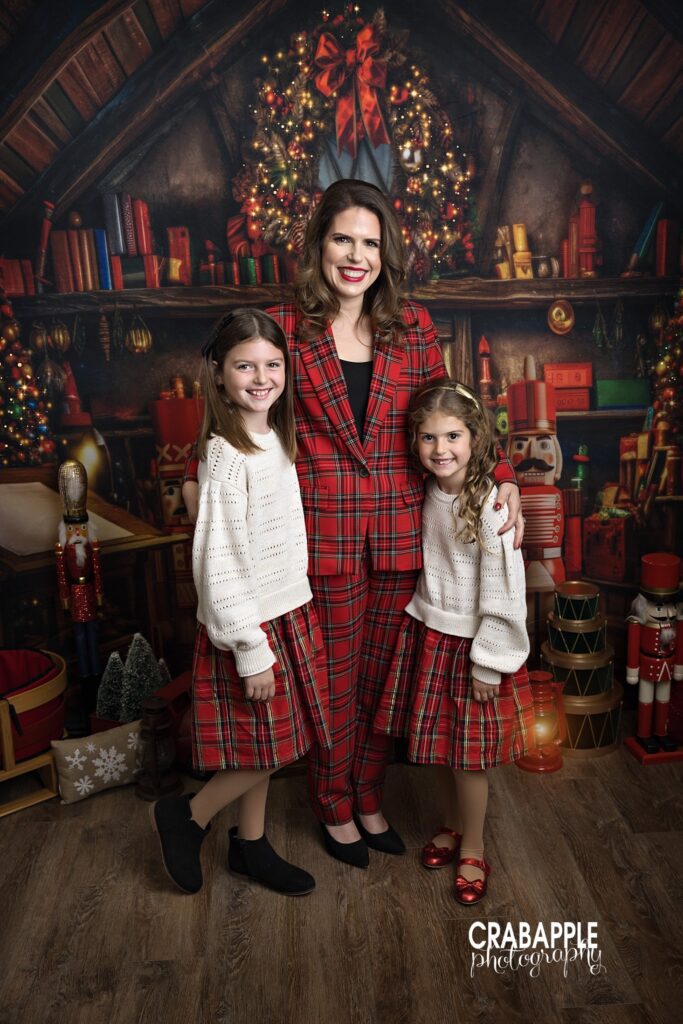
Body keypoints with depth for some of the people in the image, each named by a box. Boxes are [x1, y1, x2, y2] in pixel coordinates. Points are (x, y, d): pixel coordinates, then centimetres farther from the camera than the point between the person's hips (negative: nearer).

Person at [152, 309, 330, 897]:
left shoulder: (278, 439, 5)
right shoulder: (226, 457, -21)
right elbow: (218, 564, -21)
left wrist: (286, 624, 14)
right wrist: (249, 649, -18)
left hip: (288, 612, 8)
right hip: (250, 623, -8)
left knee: (267, 744, 18)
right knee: (264, 746, 4)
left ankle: (251, 845, 37)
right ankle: (186, 817, 27)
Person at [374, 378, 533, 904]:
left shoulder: (491, 504, -20)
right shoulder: (431, 493, 1)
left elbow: (502, 590, -18)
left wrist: (489, 662, -16)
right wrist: (423, 620, 12)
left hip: (471, 643, -6)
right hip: (428, 634, 6)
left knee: (469, 754, 8)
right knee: (446, 745, 18)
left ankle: (472, 850, 29)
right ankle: (461, 826, 40)